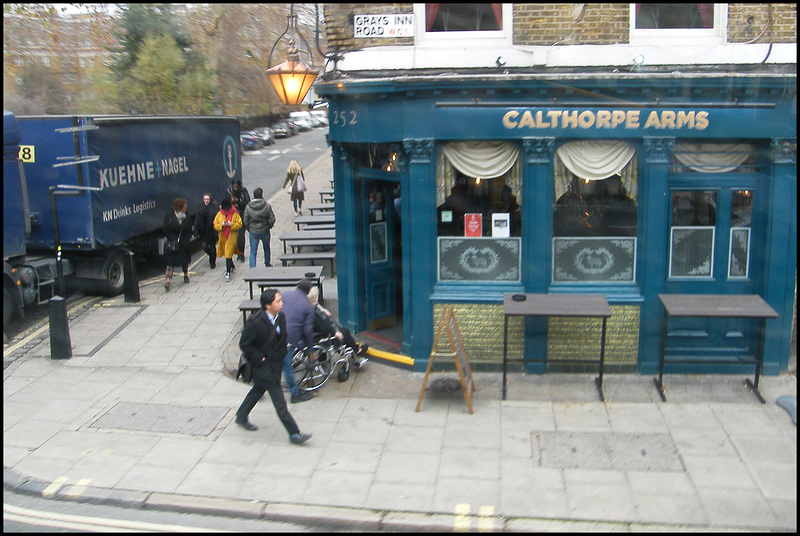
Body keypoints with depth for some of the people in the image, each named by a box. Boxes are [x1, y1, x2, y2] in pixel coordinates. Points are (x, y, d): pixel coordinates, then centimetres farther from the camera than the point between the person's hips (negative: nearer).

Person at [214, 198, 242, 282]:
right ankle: (232, 266, 45)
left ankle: (228, 273, -9)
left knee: (228, 254, -11)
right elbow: (215, 225, 3)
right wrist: (222, 225, -16)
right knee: (226, 253, 19)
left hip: (231, 237, -5)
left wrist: (231, 224, -21)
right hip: (222, 237, 5)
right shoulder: (219, 214, 3)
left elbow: (239, 224, -6)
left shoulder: (235, 214, -5)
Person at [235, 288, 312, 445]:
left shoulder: (281, 317, -3)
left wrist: (282, 354, 5)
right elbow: (244, 344, -16)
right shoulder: (255, 322, -24)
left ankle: (241, 417, 47)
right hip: (263, 365, -8)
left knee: (258, 390, 25)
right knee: (279, 400, -4)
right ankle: (294, 434, 2)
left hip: (276, 362, 8)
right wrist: (259, 359, -16)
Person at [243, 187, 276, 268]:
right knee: (266, 248, 24)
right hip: (265, 231, 0)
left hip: (253, 232, 0)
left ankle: (252, 268, -6)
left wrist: (249, 229, 13)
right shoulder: (267, 206, -14)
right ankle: (267, 264, 39)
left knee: (253, 251, 5)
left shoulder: (248, 207, -10)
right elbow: (272, 219, -10)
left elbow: (245, 221, -4)